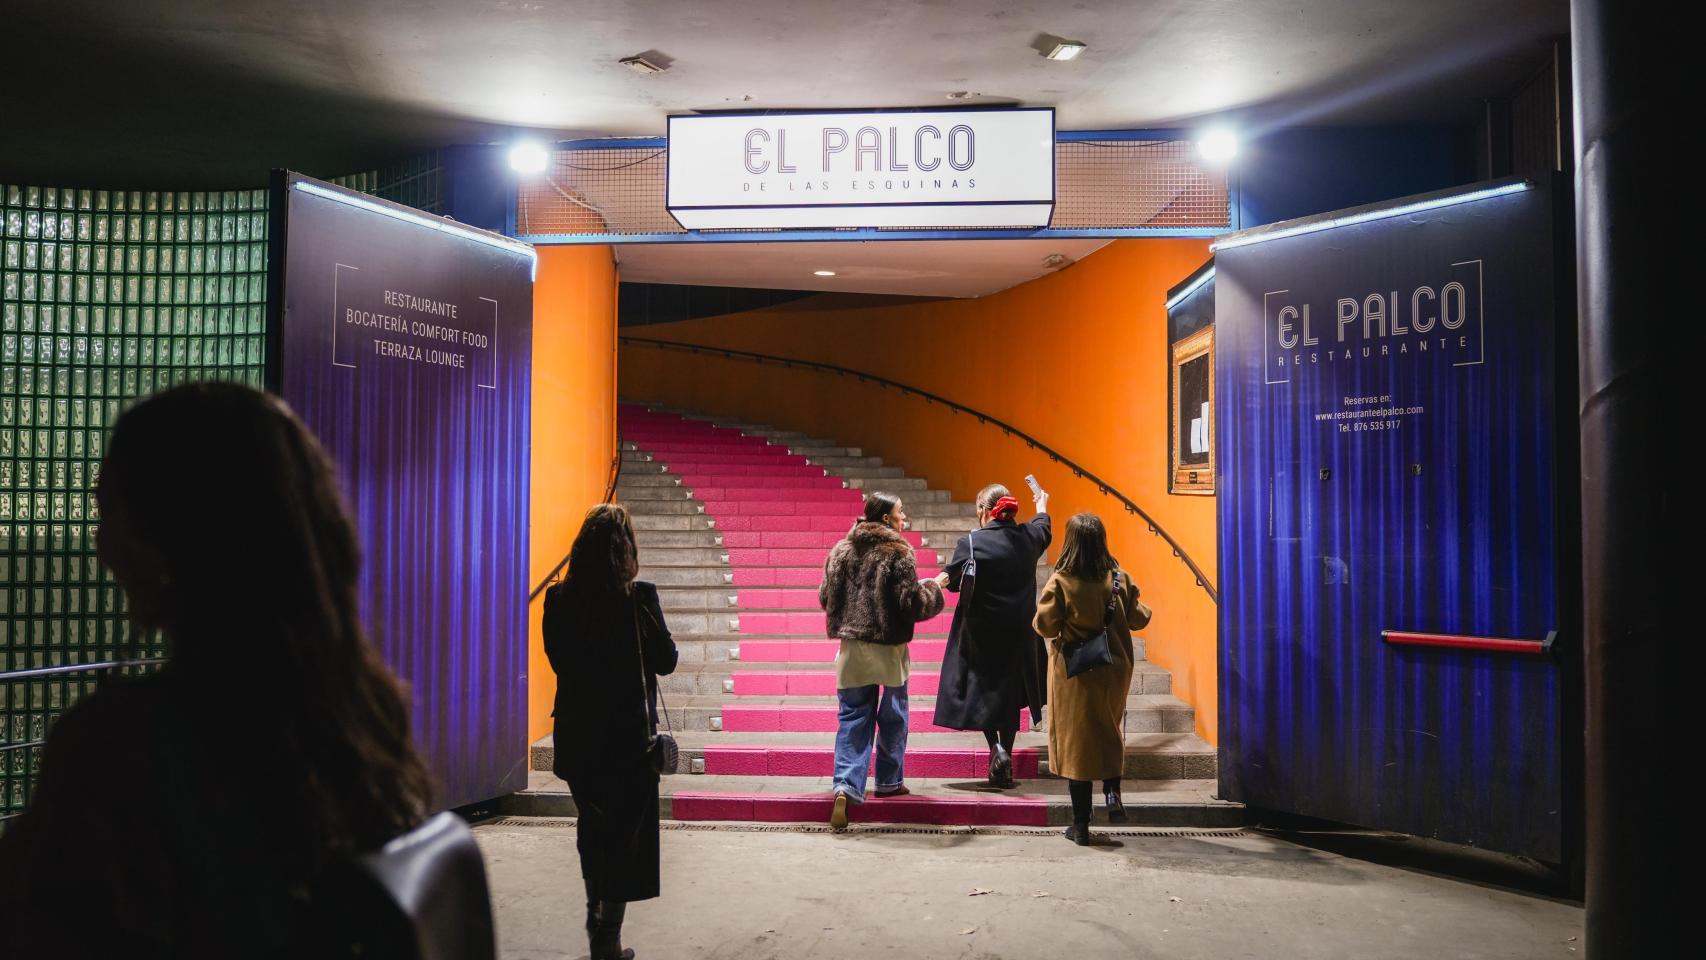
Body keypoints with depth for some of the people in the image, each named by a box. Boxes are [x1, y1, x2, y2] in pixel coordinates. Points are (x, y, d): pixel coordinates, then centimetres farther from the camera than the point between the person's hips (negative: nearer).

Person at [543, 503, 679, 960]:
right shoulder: (639, 596, -16)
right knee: (625, 832, 8)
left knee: (592, 822, 23)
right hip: (628, 733, -4)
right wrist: (669, 643, 12)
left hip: (577, 731, 4)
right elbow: (664, 661, -8)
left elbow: (558, 658, 5)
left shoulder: (559, 598, -5)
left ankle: (596, 914, 37)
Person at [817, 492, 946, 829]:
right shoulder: (898, 552, -12)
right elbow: (912, 604, -15)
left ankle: (847, 785, -7)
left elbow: (826, 597, 9)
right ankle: (889, 781, 25)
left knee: (853, 717, 7)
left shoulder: (841, 550, 4)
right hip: (889, 649, -4)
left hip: (852, 647, 4)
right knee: (893, 716, 14)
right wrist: (933, 589, 3)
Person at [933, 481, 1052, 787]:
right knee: (1010, 692, 13)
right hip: (1019, 633, 4)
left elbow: (952, 579, -12)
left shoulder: (971, 542, -16)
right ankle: (1005, 767, 17)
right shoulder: (1028, 537, 0)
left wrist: (943, 578, 11)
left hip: (981, 632, -4)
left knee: (981, 688, 11)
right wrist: (1042, 505, 44)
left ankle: (996, 747, -9)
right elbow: (1043, 526, 23)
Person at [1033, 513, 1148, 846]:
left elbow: (1045, 625, -17)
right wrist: (1143, 609, 24)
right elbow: (1137, 619, 2)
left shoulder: (1061, 581, -16)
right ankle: (1112, 791, 6)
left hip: (1074, 673, -2)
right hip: (1114, 670, 3)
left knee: (1077, 744, 7)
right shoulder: (1120, 579, -6)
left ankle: (1081, 826, 11)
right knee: (1110, 733, 25)